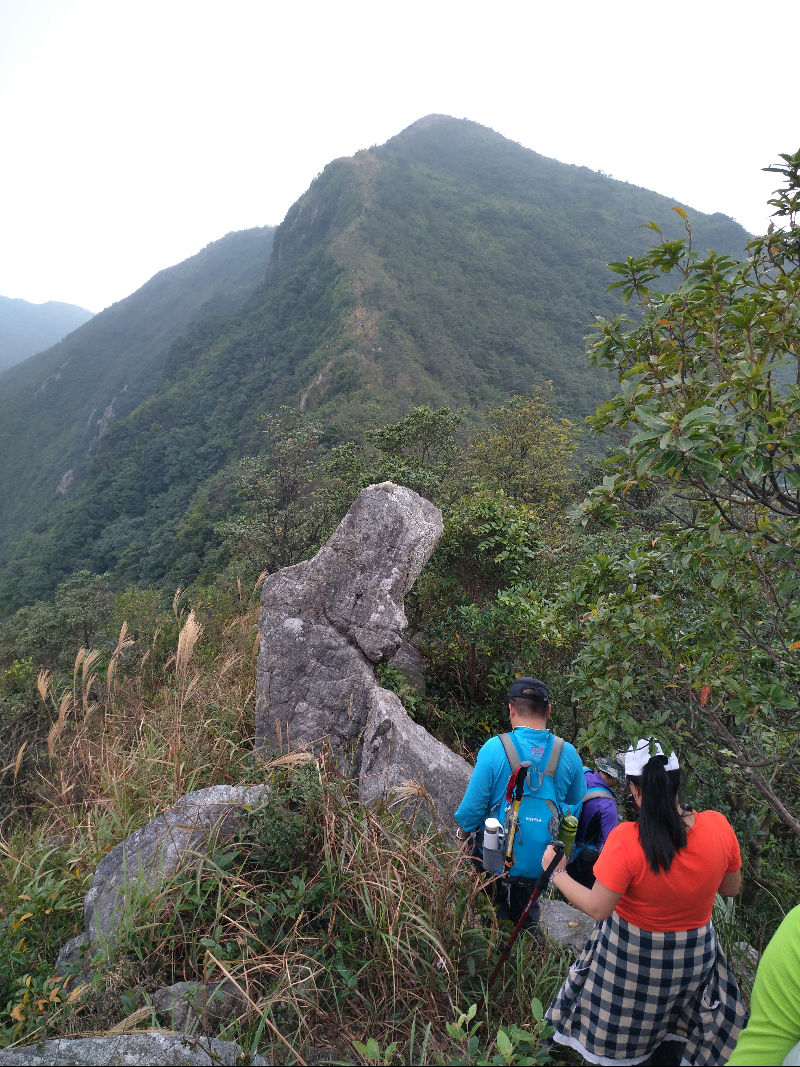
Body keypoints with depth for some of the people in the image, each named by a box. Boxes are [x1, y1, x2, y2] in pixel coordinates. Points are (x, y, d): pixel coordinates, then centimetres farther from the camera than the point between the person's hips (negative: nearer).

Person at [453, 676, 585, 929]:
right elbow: (577, 802, 7)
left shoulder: (495, 748, -20)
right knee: (526, 915, 29)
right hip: (546, 861, 3)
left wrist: (463, 831, 6)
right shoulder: (568, 753, -10)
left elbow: (474, 804, -14)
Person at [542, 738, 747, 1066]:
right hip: (695, 954, 2)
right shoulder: (718, 827, -22)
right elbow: (731, 888, -4)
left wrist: (557, 873, -13)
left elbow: (597, 908, -27)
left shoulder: (626, 841, -34)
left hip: (632, 953, -1)